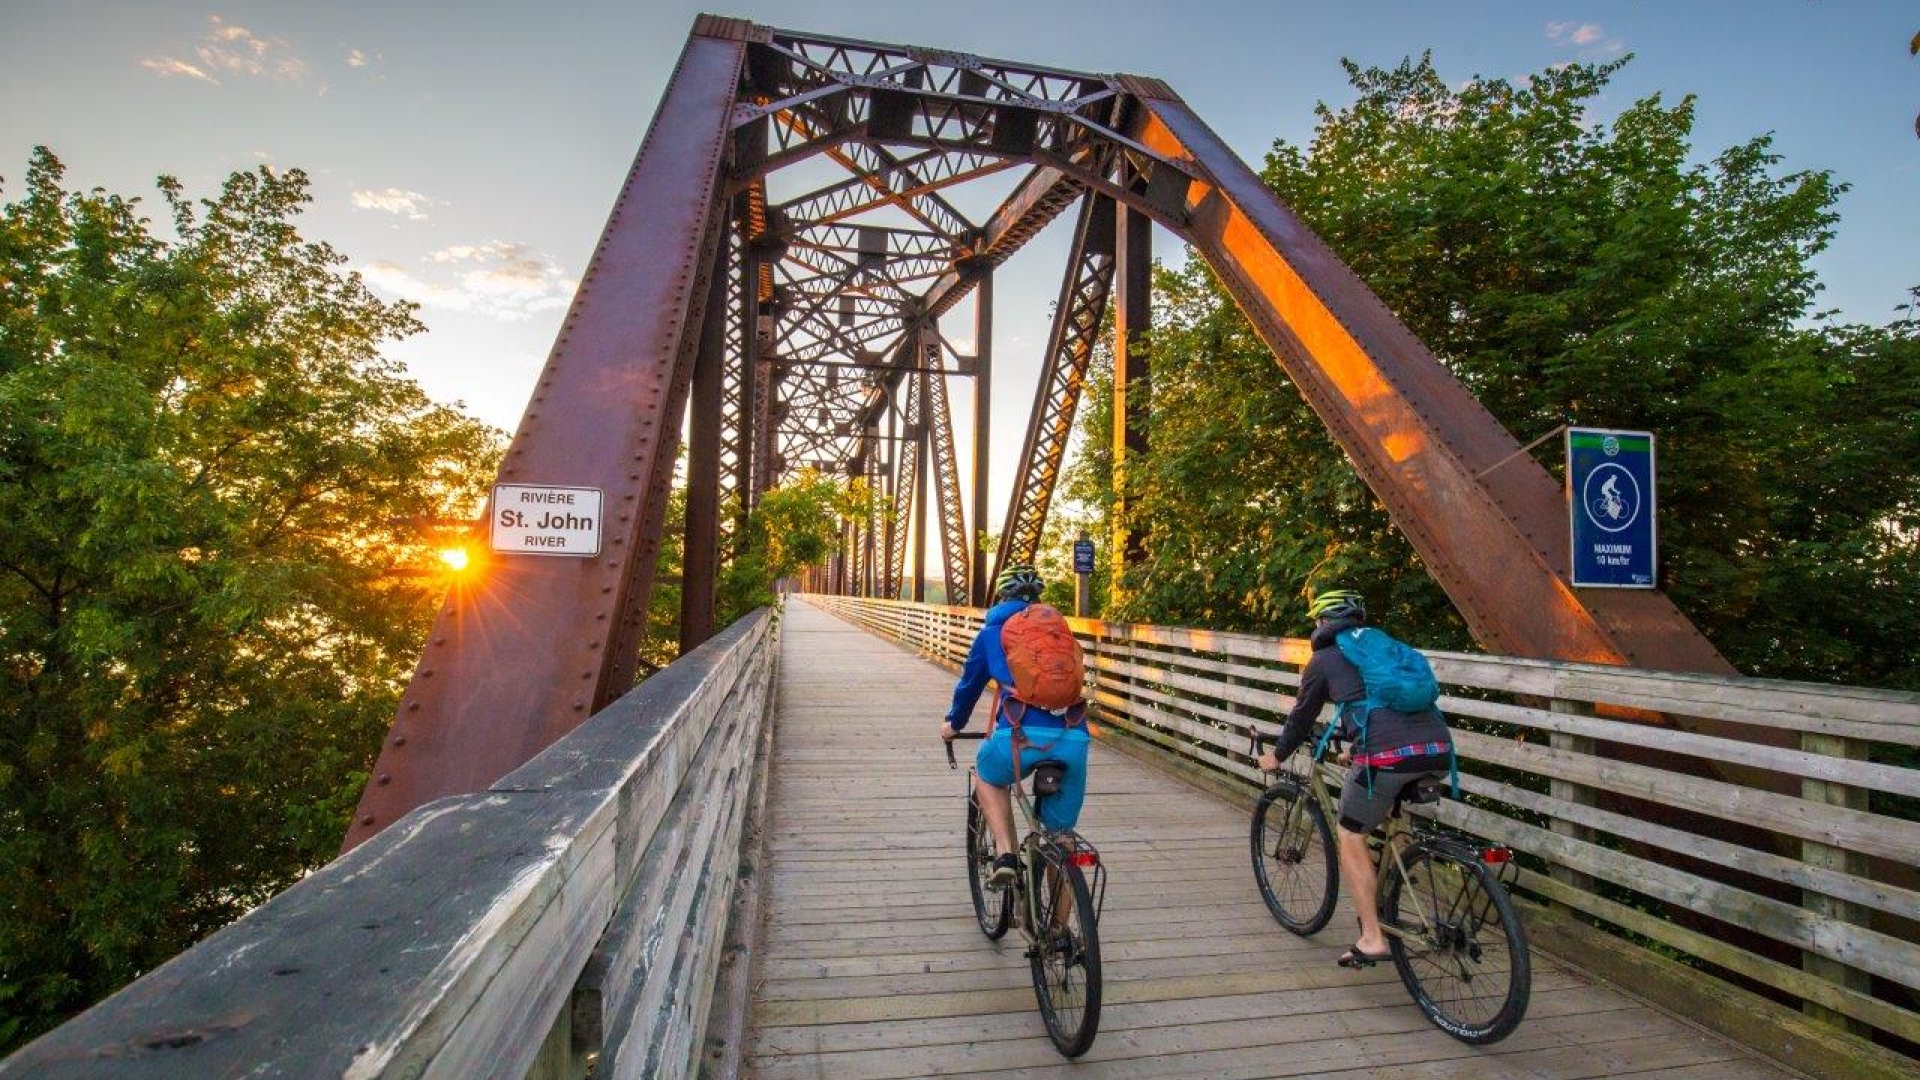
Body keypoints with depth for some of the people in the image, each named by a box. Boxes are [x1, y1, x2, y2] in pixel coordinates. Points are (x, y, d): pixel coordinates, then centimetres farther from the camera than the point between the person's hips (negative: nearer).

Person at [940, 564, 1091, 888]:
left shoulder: (993, 630, 19)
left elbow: (969, 682, 30)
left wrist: (953, 723, 49)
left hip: (1022, 733, -2)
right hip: (1073, 737, 3)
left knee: (987, 776, 30)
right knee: (1062, 833, 18)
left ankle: (1005, 856, 12)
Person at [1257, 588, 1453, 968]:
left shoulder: (1324, 659, 12)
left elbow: (1302, 717, 22)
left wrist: (1276, 757, 39)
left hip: (1387, 755, -6)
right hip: (1439, 750, 7)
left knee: (1351, 840, 10)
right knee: (1397, 823, 31)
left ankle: (1372, 939, 7)